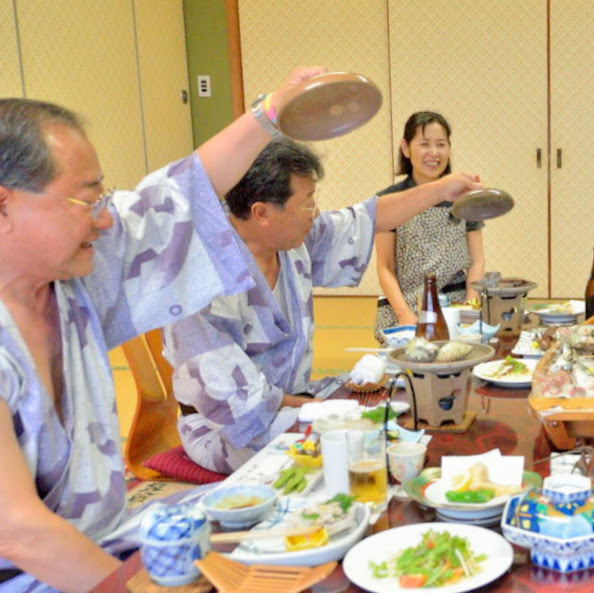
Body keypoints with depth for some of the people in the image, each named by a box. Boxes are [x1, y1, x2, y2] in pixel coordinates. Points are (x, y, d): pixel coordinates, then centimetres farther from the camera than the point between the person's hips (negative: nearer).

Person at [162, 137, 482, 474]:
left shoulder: (294, 241, -2)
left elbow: (364, 221, 14)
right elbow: (235, 400, -25)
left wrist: (441, 190, 16)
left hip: (292, 398, 9)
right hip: (229, 431, -8)